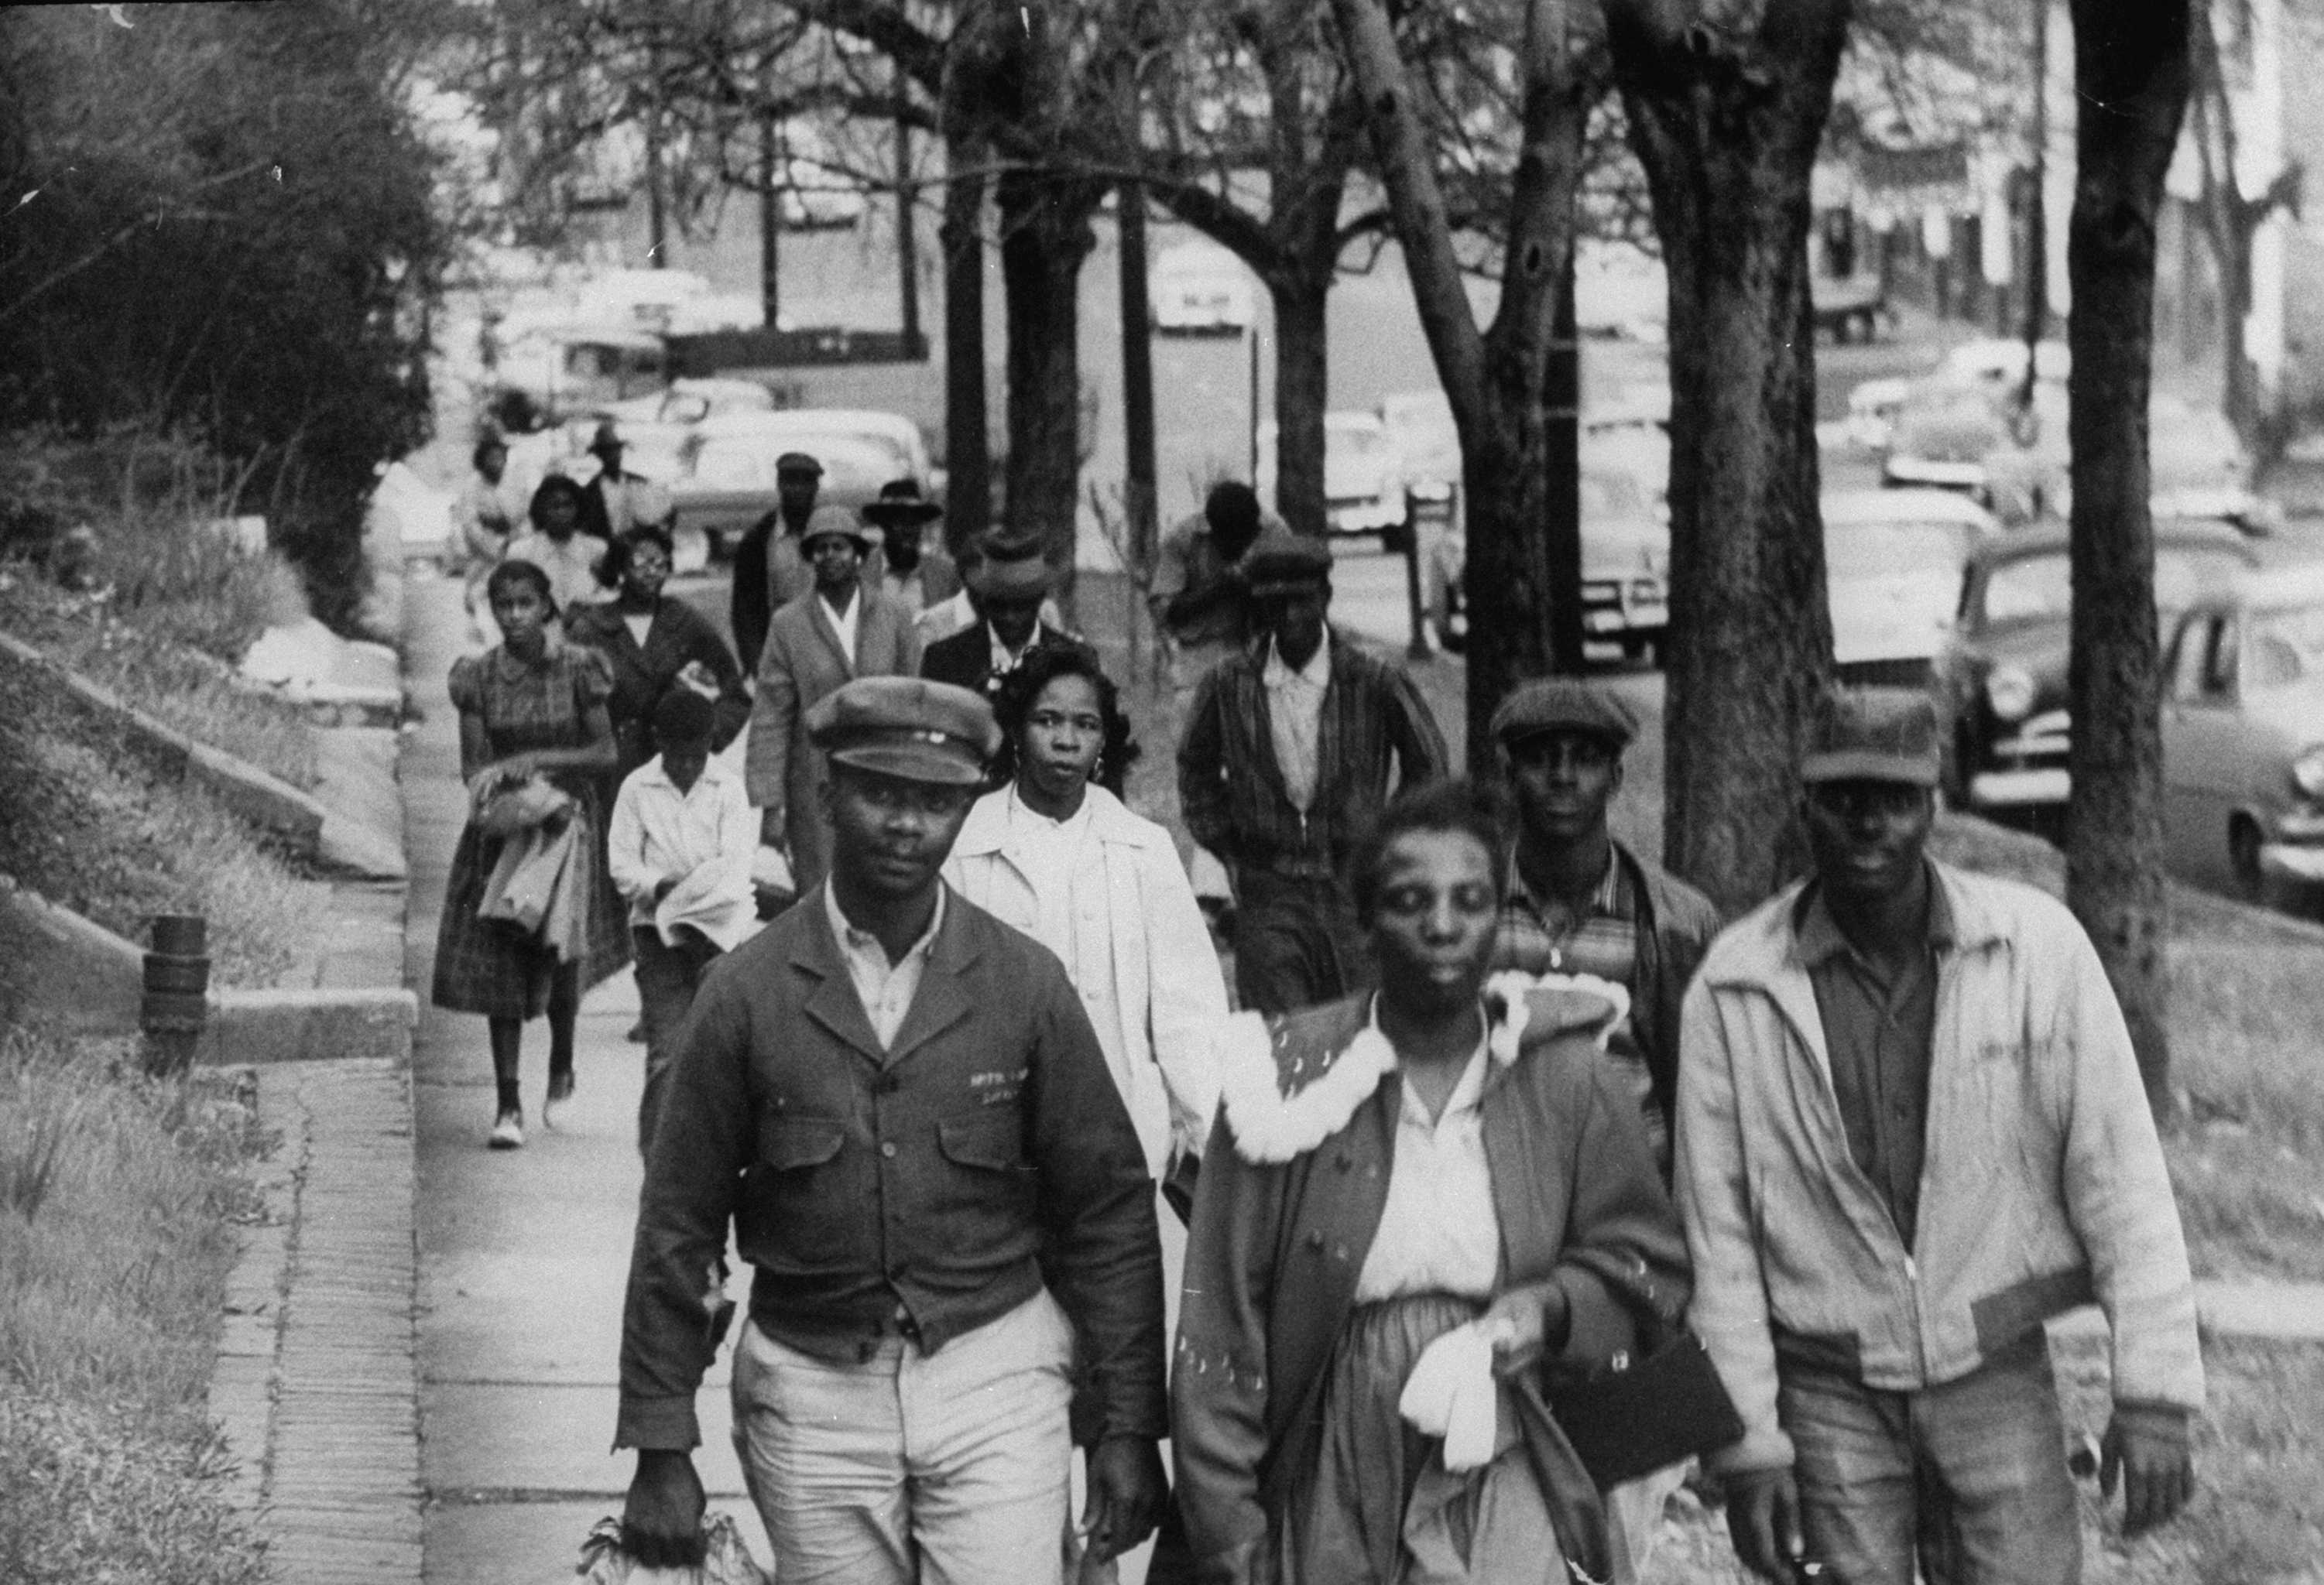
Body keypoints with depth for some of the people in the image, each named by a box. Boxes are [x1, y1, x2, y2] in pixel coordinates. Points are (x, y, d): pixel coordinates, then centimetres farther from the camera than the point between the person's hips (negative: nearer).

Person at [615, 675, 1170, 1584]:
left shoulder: (1025, 985, -1)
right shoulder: (750, 991, -3)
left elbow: (1108, 1209, 4)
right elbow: (679, 1225, 1)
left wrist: (1128, 1428, 1)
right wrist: (661, 1452, -1)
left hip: (993, 1377, 0)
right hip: (812, 1395, 0)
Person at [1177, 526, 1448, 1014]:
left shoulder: (1374, 683, -4)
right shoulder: (1229, 685, 0)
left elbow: (1426, 763, 11)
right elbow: (1196, 771, 18)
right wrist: (1227, 847, 11)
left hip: (1357, 887, 0)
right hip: (1268, 895, 0)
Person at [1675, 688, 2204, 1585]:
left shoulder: (2037, 948, -6)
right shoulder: (1735, 989, -5)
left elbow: (2119, 1174, -5)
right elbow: (1716, 1233, -1)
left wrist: (2155, 1391, -9)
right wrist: (1746, 1444, -3)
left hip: (1996, 1374, 0)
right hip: (1829, 1394, 0)